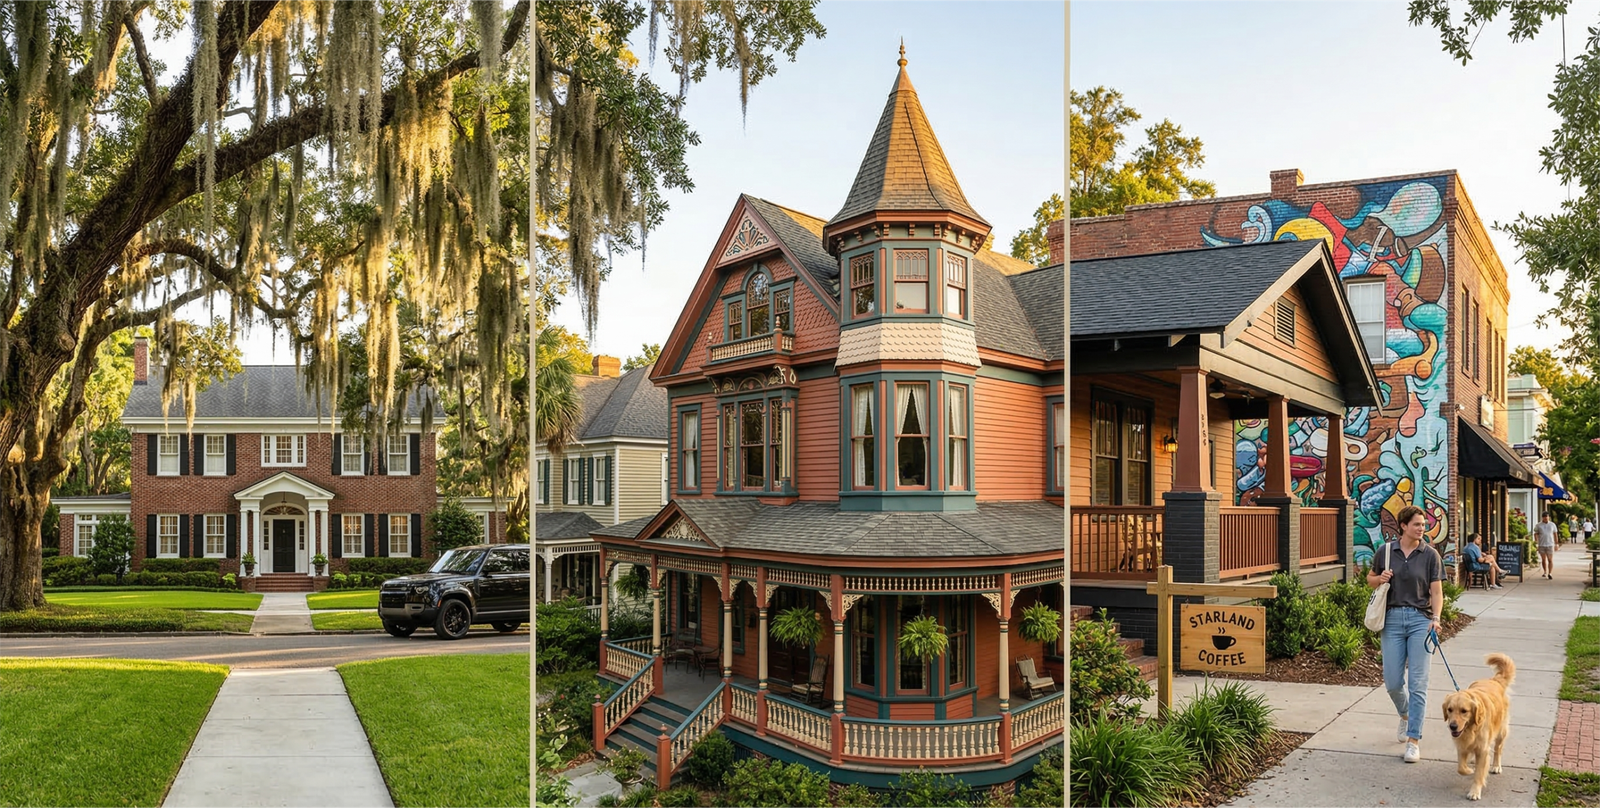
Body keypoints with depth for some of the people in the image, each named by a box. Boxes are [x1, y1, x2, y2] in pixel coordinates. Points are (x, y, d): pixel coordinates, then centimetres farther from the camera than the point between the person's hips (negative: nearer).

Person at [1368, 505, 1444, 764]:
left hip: (1420, 619, -1)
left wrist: (1436, 618, -17)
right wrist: (1379, 579, -7)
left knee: (1417, 683, -5)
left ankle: (1413, 740, 2)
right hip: (1393, 619, 2)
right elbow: (1370, 579, 16)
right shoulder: (1385, 552, 3)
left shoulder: (1430, 555, -1)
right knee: (1392, 682, 3)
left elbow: (1436, 591, -3)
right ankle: (1405, 716, 36)